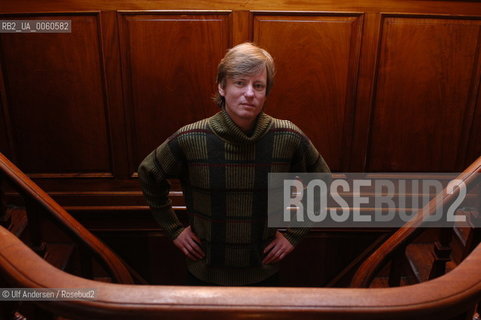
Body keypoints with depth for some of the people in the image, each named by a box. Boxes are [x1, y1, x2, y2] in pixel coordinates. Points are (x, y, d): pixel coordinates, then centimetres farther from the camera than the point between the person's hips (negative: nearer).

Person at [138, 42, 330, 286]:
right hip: (204, 273, 0)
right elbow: (148, 175, 0)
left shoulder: (288, 138, -17)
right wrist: (174, 229, -1)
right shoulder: (189, 140, -19)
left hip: (263, 272, 1)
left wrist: (294, 234, -2)